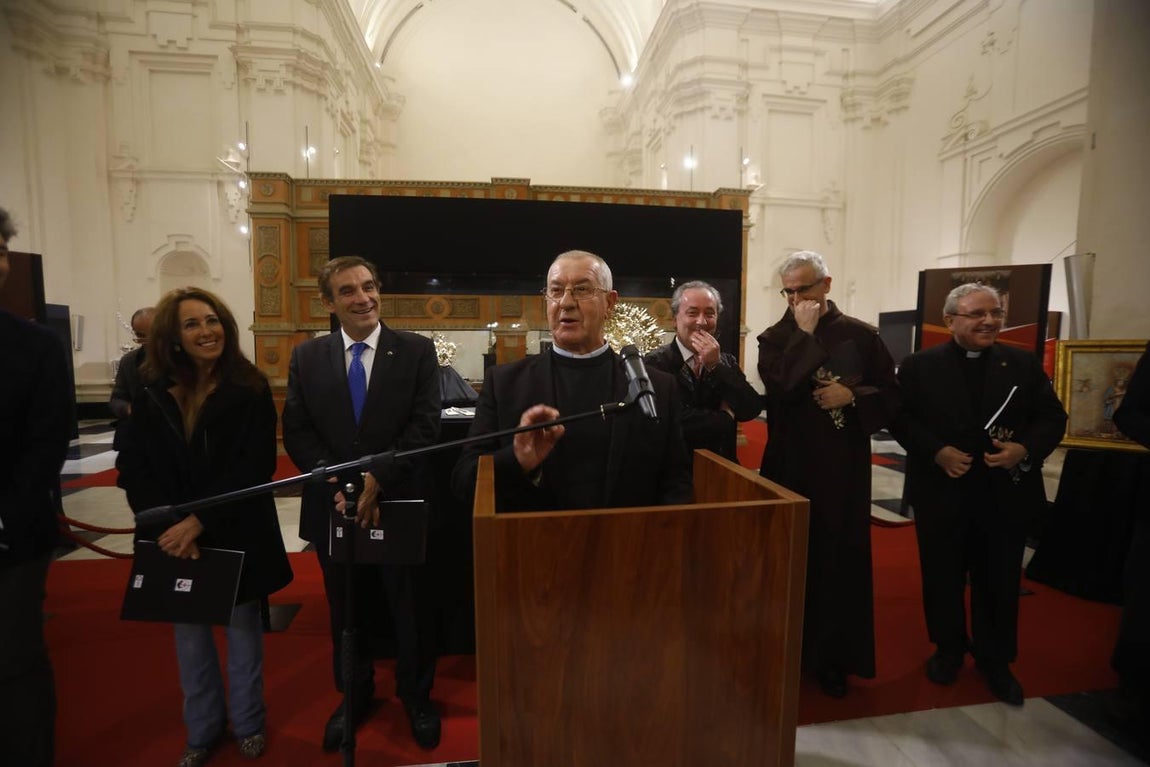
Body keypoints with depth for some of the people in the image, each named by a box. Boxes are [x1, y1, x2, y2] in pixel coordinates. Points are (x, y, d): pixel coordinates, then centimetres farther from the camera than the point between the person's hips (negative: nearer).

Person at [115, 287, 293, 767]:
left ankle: (248, 723, 33)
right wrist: (168, 527, -13)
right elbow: (132, 468, -1)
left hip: (236, 533, -3)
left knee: (242, 624, 12)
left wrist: (198, 522, -18)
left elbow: (254, 469, -14)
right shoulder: (151, 395, 1)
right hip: (173, 535, 3)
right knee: (189, 630, 15)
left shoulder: (250, 390, -9)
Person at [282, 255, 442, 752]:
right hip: (334, 506, 3)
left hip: (400, 503, -2)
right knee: (347, 613, 21)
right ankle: (354, 695, 46)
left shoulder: (417, 351, -5)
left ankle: (416, 696, 40)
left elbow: (425, 426, -11)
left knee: (410, 611, 15)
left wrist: (379, 477, -20)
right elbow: (295, 432, -2)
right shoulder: (307, 357, 3)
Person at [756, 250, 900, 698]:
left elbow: (892, 394, 5)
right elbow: (780, 387, -17)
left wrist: (852, 395, -13)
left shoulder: (861, 335, 3)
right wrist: (804, 334, -15)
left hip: (844, 467, 1)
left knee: (840, 559, 7)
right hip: (789, 465, 0)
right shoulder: (775, 338, 2)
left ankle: (833, 657, 25)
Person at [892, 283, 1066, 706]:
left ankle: (995, 660, 32)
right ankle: (948, 648, 32)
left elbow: (1053, 417, 4)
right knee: (942, 577, 12)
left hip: (1007, 493, 2)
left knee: (999, 581, 13)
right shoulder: (920, 365, -2)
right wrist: (936, 451, -19)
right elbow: (900, 418, -6)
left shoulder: (1024, 363, 5)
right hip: (941, 492, -1)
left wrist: (1026, 450, -15)